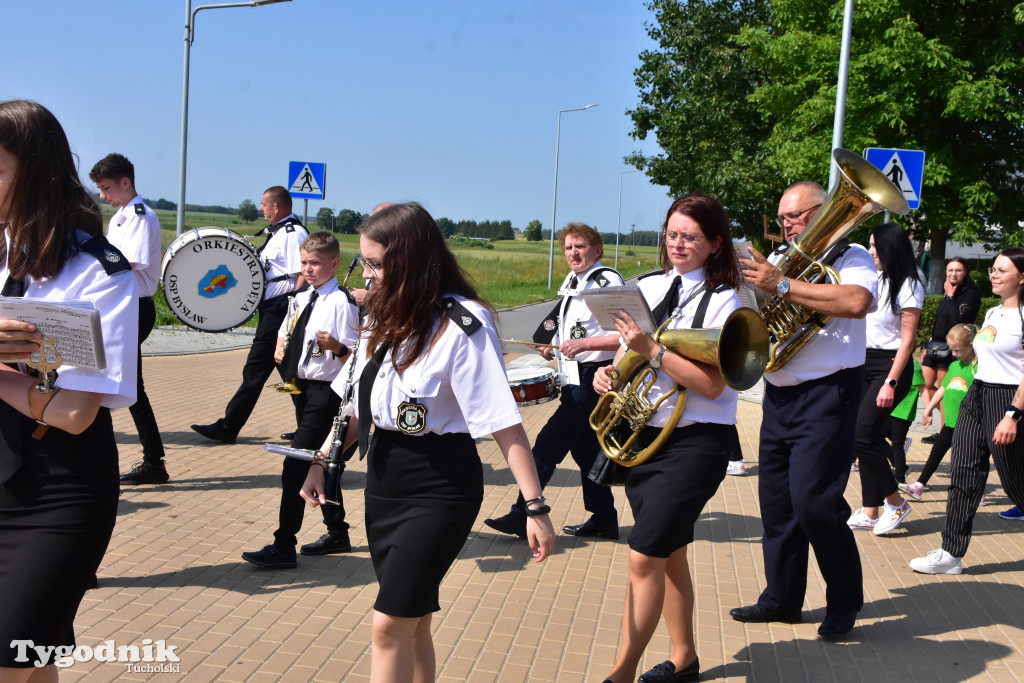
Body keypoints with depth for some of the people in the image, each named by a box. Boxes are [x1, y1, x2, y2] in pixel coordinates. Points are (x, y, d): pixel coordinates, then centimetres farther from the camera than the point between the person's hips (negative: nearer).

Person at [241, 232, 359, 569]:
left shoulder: (342, 302, -15)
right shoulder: (302, 298, 10)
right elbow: (285, 330, 25)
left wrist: (336, 347, -36)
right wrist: (280, 349, 5)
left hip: (324, 392, -9)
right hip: (302, 388, 9)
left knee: (295, 467, -11)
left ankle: (283, 547, -5)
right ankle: (337, 534, 33)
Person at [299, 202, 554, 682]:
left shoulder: (462, 326, -18)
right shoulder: (384, 318, 6)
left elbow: (504, 424, -21)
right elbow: (359, 404, 15)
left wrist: (535, 507, -22)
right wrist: (321, 462, 11)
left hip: (439, 488, -7)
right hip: (383, 478, 7)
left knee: (391, 622, -7)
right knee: (412, 622, 14)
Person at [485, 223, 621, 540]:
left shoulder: (608, 281, -14)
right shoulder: (572, 282, 13)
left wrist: (584, 344, -29)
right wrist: (554, 346, 10)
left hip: (593, 379, -9)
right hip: (575, 378, 9)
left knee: (548, 444, -7)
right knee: (585, 448, 13)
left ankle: (522, 516, 0)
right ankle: (604, 519, 22)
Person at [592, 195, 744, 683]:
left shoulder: (724, 300, -10)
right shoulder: (648, 287, 7)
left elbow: (711, 384, -18)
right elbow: (629, 350, 16)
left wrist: (651, 350, -25)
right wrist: (611, 373, -6)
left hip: (696, 441, -6)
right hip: (644, 432, 6)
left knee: (644, 558, -10)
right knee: (668, 552, 17)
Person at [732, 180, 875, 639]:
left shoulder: (850, 258, -2)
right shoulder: (781, 262, 17)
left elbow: (856, 301, -24)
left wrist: (781, 286, -24)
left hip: (825, 394, -7)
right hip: (779, 394, 7)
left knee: (813, 501, -11)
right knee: (776, 499, 10)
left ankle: (845, 602, 8)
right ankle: (781, 598, 23)